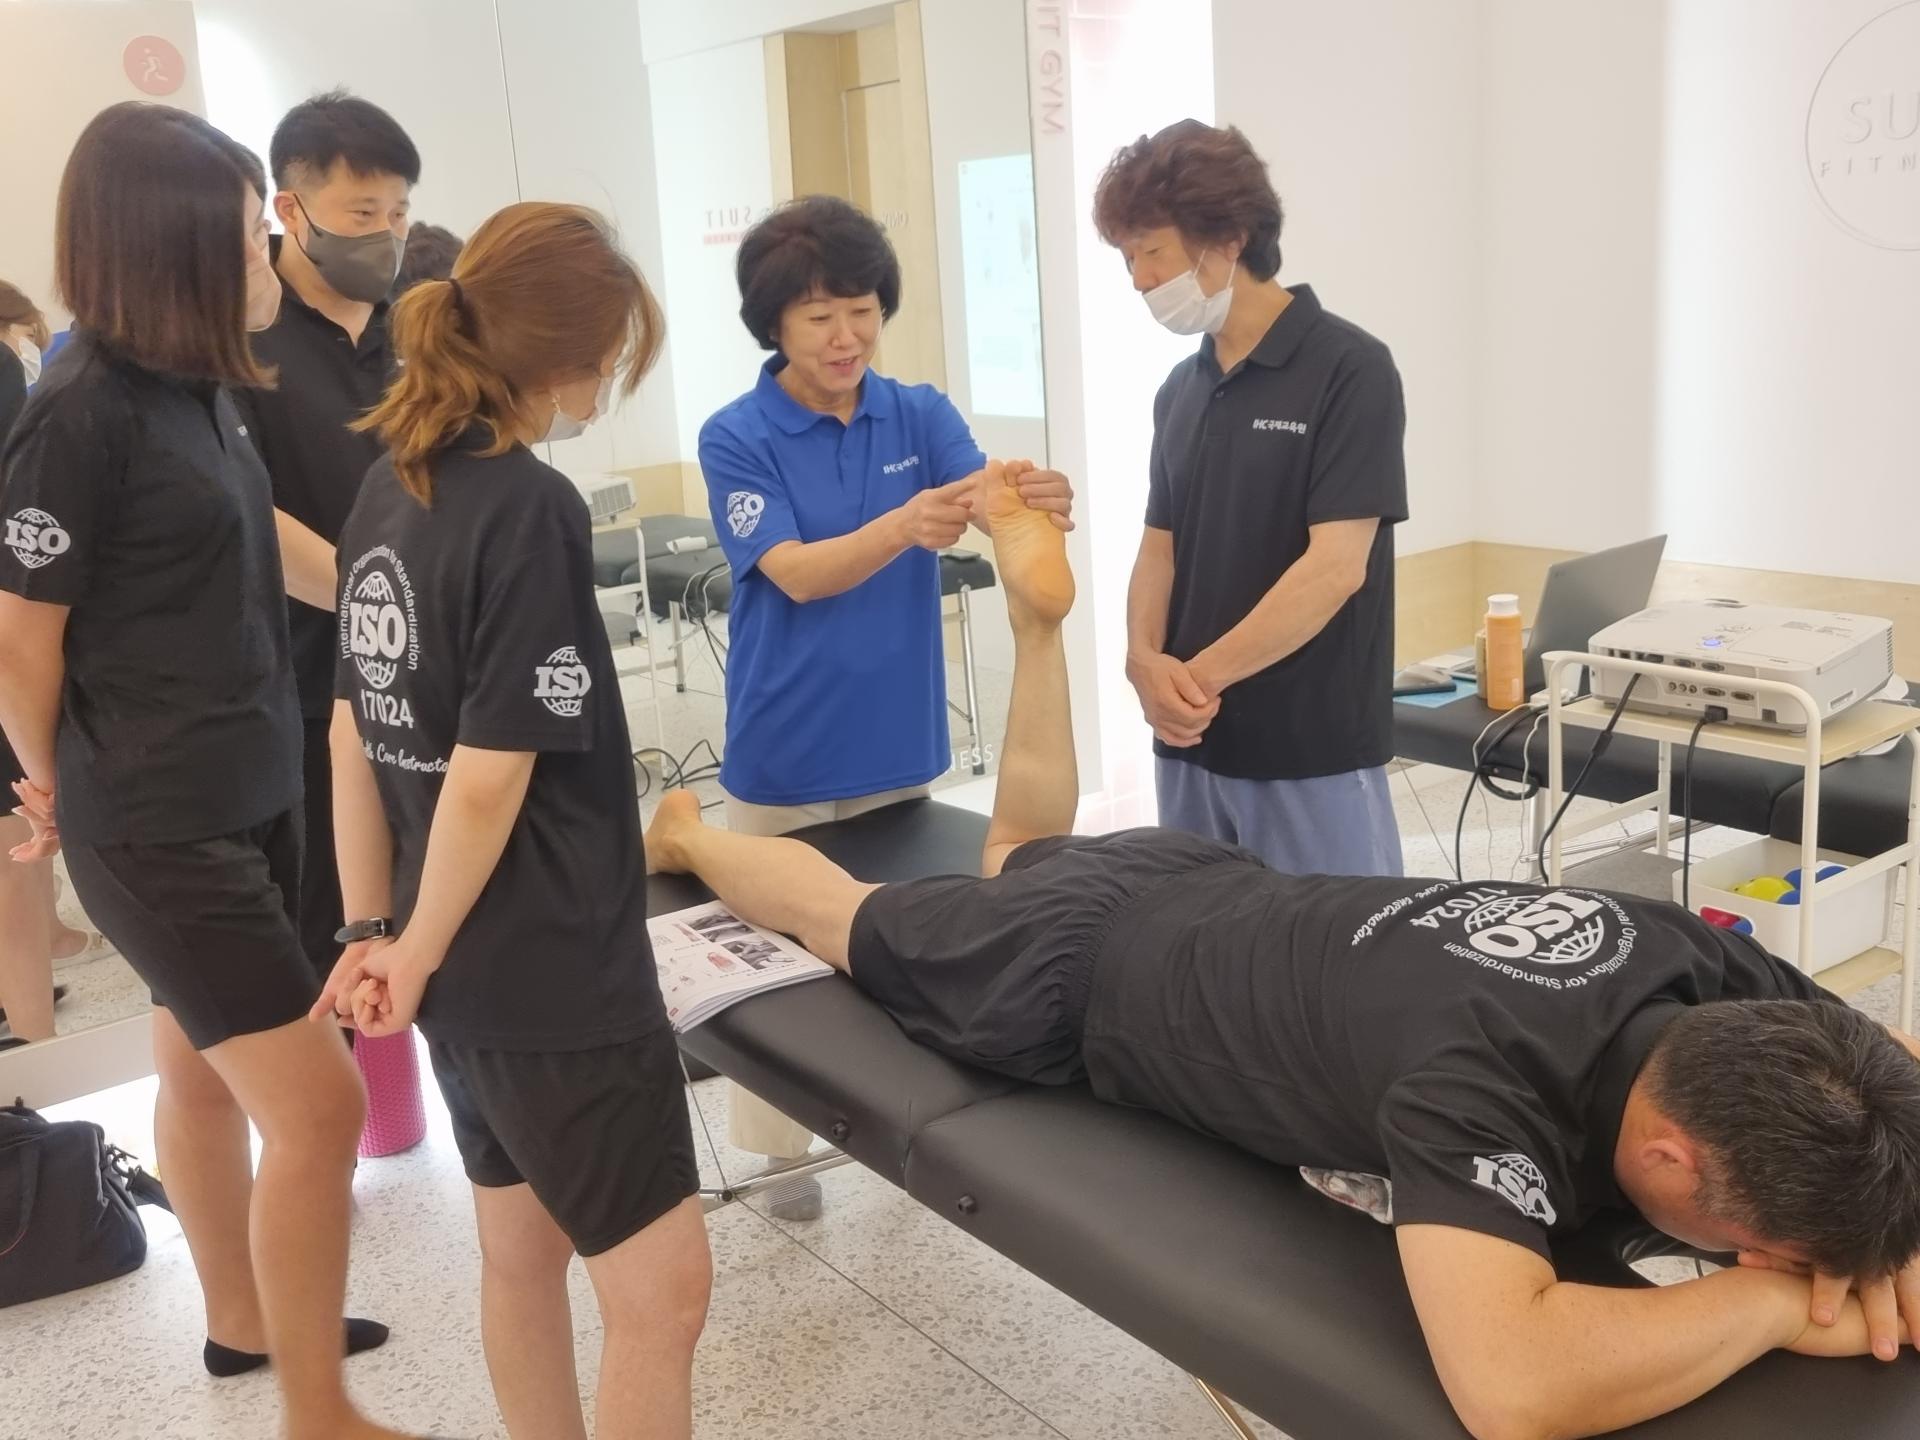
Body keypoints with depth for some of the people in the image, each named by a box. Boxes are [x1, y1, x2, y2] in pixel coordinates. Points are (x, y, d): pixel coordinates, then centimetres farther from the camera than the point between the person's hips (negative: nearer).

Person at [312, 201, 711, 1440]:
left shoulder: (389, 489, 5)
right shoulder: (531, 508, -19)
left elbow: (356, 734, 8)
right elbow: (488, 775, -21)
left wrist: (375, 935, 12)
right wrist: (415, 958, -7)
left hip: (463, 963, 9)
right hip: (554, 965, -9)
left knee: (522, 1250, 22)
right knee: (661, 1284, 3)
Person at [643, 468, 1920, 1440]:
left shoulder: (1679, 955, -23)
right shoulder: (1481, 1072, -44)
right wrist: (1783, 1298, -42)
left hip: (1199, 889, 5)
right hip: (1071, 977, -5)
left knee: (1015, 860, 38)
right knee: (855, 922, 24)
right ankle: (689, 836, 51)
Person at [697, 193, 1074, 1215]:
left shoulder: (921, 415, 0)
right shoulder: (736, 439, -9)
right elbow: (796, 572, -22)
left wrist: (1040, 506, -41)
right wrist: (905, 527, -40)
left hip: (899, 738, 3)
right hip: (786, 750, -3)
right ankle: (777, 1148, 28)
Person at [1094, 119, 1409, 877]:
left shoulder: (1349, 369, -10)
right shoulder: (1180, 389, 10)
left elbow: (1335, 565, -16)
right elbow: (1159, 546, 11)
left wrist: (1199, 675, -15)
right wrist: (1146, 660, -8)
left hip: (1314, 753, -6)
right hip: (1191, 743, 6)